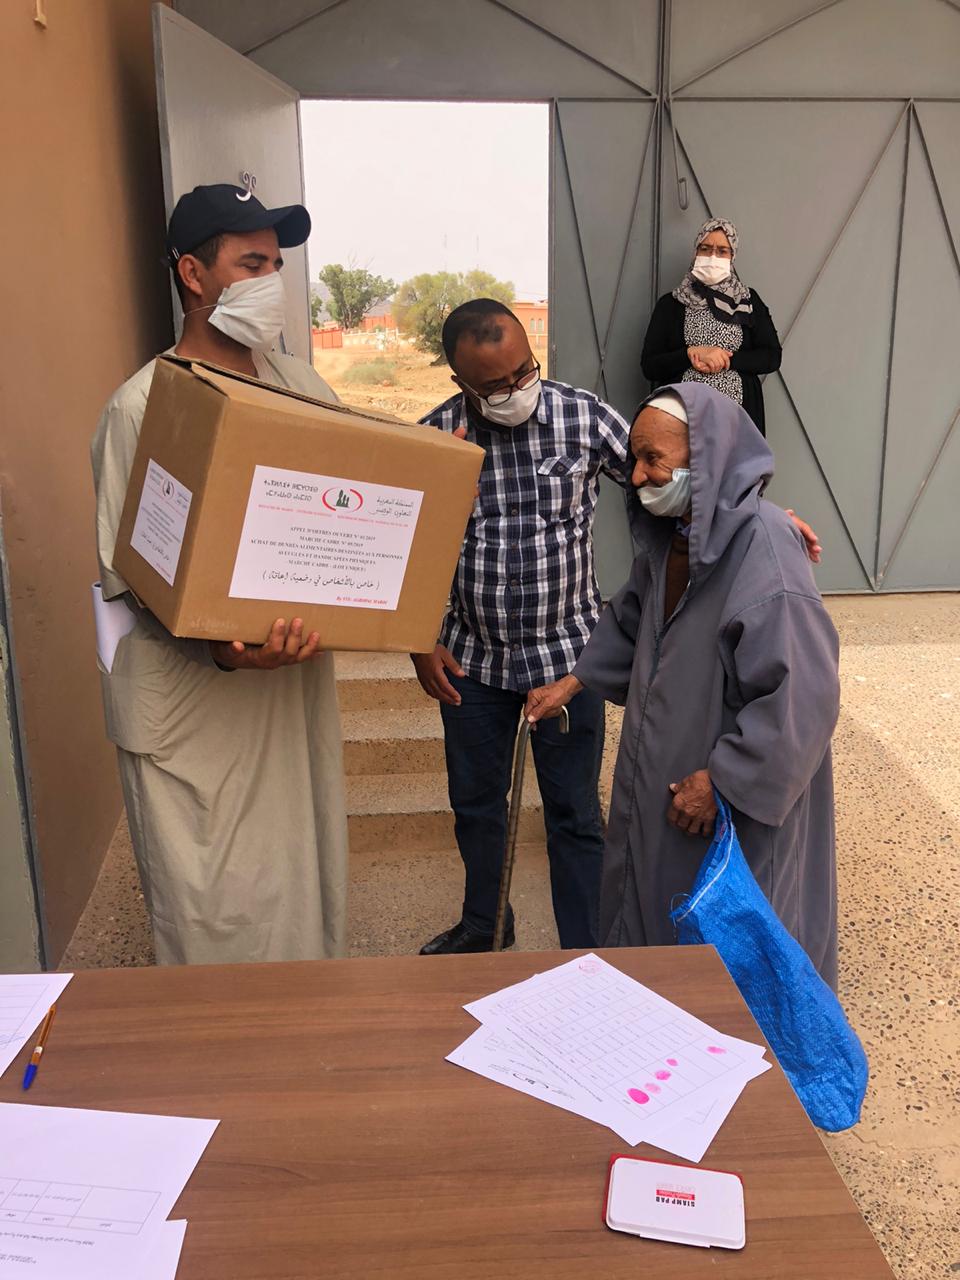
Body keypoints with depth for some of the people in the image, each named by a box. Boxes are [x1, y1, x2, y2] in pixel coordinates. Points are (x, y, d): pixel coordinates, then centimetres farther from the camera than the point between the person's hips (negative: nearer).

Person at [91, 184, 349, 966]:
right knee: (211, 913, 5)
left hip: (297, 679, 5)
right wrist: (220, 648, -26)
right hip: (193, 702, -5)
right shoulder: (143, 407, -10)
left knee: (306, 881, 18)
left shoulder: (301, 386, 7)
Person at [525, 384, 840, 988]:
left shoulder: (764, 550, -28)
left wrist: (720, 781, -22)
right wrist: (573, 682, 13)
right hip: (661, 771, 9)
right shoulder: (670, 533, 0)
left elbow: (801, 696, -28)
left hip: (739, 800, -9)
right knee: (647, 903, 25)